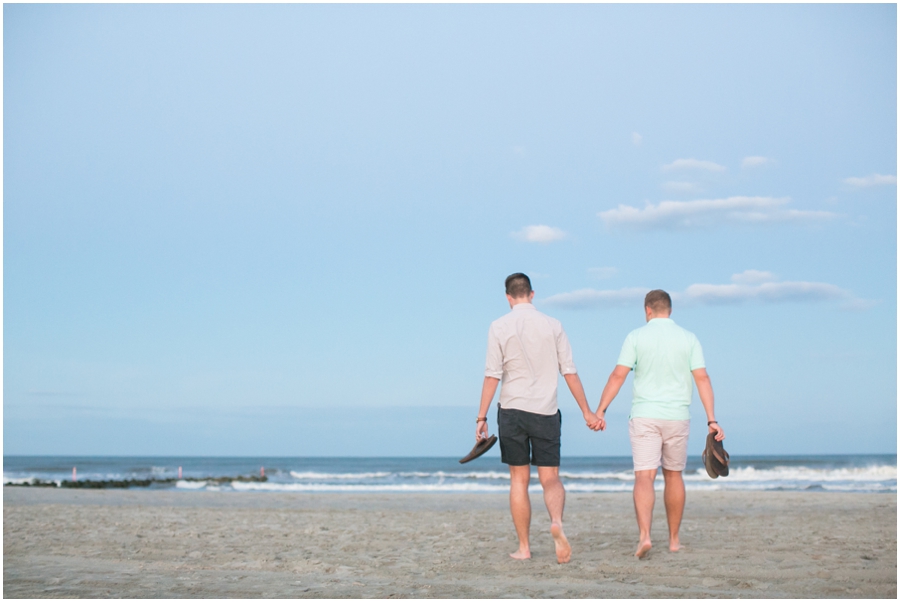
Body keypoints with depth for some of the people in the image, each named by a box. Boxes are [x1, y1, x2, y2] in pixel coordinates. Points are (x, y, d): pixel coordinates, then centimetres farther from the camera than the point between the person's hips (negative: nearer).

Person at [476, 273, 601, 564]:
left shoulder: (499, 327, -2)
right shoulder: (552, 326, 3)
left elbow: (492, 376, -7)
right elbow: (570, 372, 3)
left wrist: (482, 417, -3)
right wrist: (587, 411, 10)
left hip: (512, 410, -1)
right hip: (545, 412, 1)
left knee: (519, 480, 9)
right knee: (551, 479, 5)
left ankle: (524, 548, 11)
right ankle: (556, 521, -25)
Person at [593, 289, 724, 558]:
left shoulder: (636, 337, -1)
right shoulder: (688, 338, 3)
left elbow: (618, 376, -7)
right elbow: (702, 379, -3)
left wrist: (600, 411, -3)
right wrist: (712, 420, -5)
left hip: (644, 416, -2)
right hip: (677, 417, 2)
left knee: (644, 477, -7)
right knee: (673, 475, 17)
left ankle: (644, 535, -27)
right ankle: (674, 539, 24)